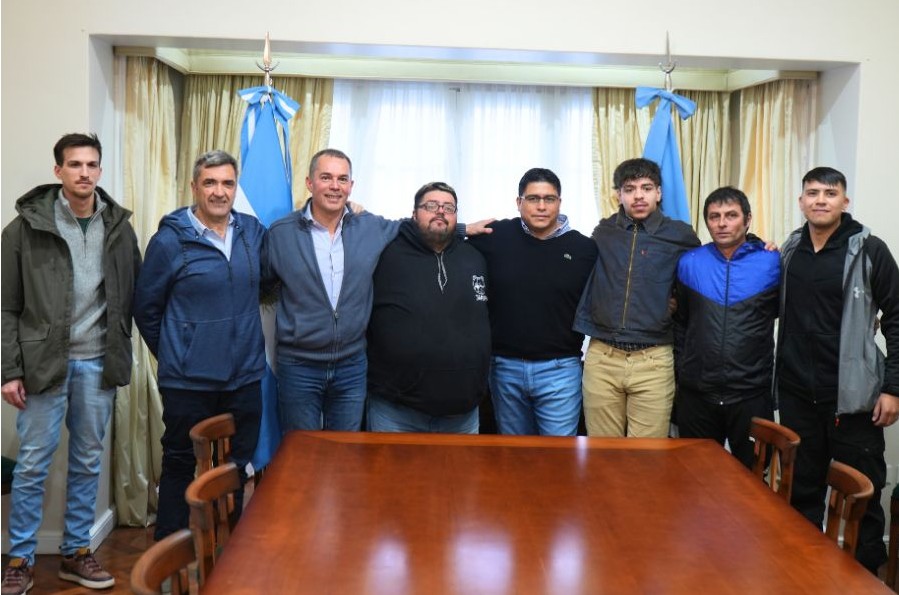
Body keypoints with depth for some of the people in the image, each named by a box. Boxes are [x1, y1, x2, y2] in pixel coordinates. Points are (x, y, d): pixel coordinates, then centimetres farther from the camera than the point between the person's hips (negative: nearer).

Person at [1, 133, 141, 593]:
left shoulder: (119, 227, 5)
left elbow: (132, 297, 9)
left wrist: (121, 357, 3)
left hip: (98, 363, 3)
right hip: (44, 361, -3)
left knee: (88, 463, 11)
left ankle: (76, 552, 24)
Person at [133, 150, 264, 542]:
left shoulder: (253, 231, 3)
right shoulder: (170, 240, -8)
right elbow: (146, 308, 1)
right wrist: (173, 355, 5)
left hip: (245, 376, 4)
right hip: (188, 381, -4)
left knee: (238, 467, 15)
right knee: (180, 465, 10)